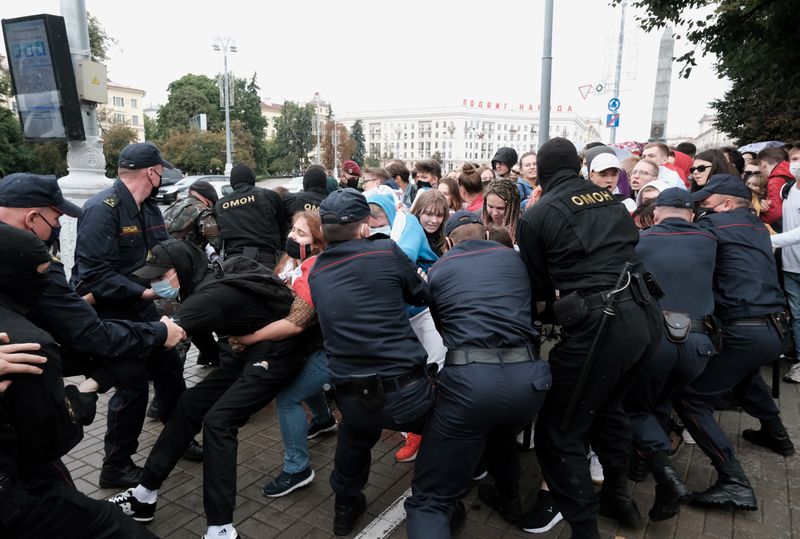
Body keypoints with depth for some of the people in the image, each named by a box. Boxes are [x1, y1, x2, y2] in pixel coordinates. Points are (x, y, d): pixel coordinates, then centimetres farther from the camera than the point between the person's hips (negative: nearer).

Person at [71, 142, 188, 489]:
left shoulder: (148, 207, 6)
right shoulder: (102, 209, -22)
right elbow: (95, 275, -28)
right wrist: (144, 292, -31)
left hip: (140, 307, 9)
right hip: (109, 313, -9)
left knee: (169, 368, 15)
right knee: (133, 387, -2)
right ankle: (116, 467, 18)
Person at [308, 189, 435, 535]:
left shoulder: (316, 273, 5)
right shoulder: (386, 252, -7)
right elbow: (424, 296, 8)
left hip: (352, 399, 4)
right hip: (406, 390, -3)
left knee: (353, 442, 36)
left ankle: (346, 509, 50)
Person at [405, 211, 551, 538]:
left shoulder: (438, 270, 14)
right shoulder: (513, 258, 20)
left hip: (468, 378, -4)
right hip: (527, 376, 4)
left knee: (430, 499, 6)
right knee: (500, 433, 40)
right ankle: (509, 499, 61)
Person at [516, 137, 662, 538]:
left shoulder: (536, 216, -2)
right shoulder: (611, 199, 14)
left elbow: (539, 290, 5)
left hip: (598, 325, -7)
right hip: (645, 315, 8)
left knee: (559, 434, 7)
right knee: (608, 404, 30)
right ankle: (618, 497, 46)